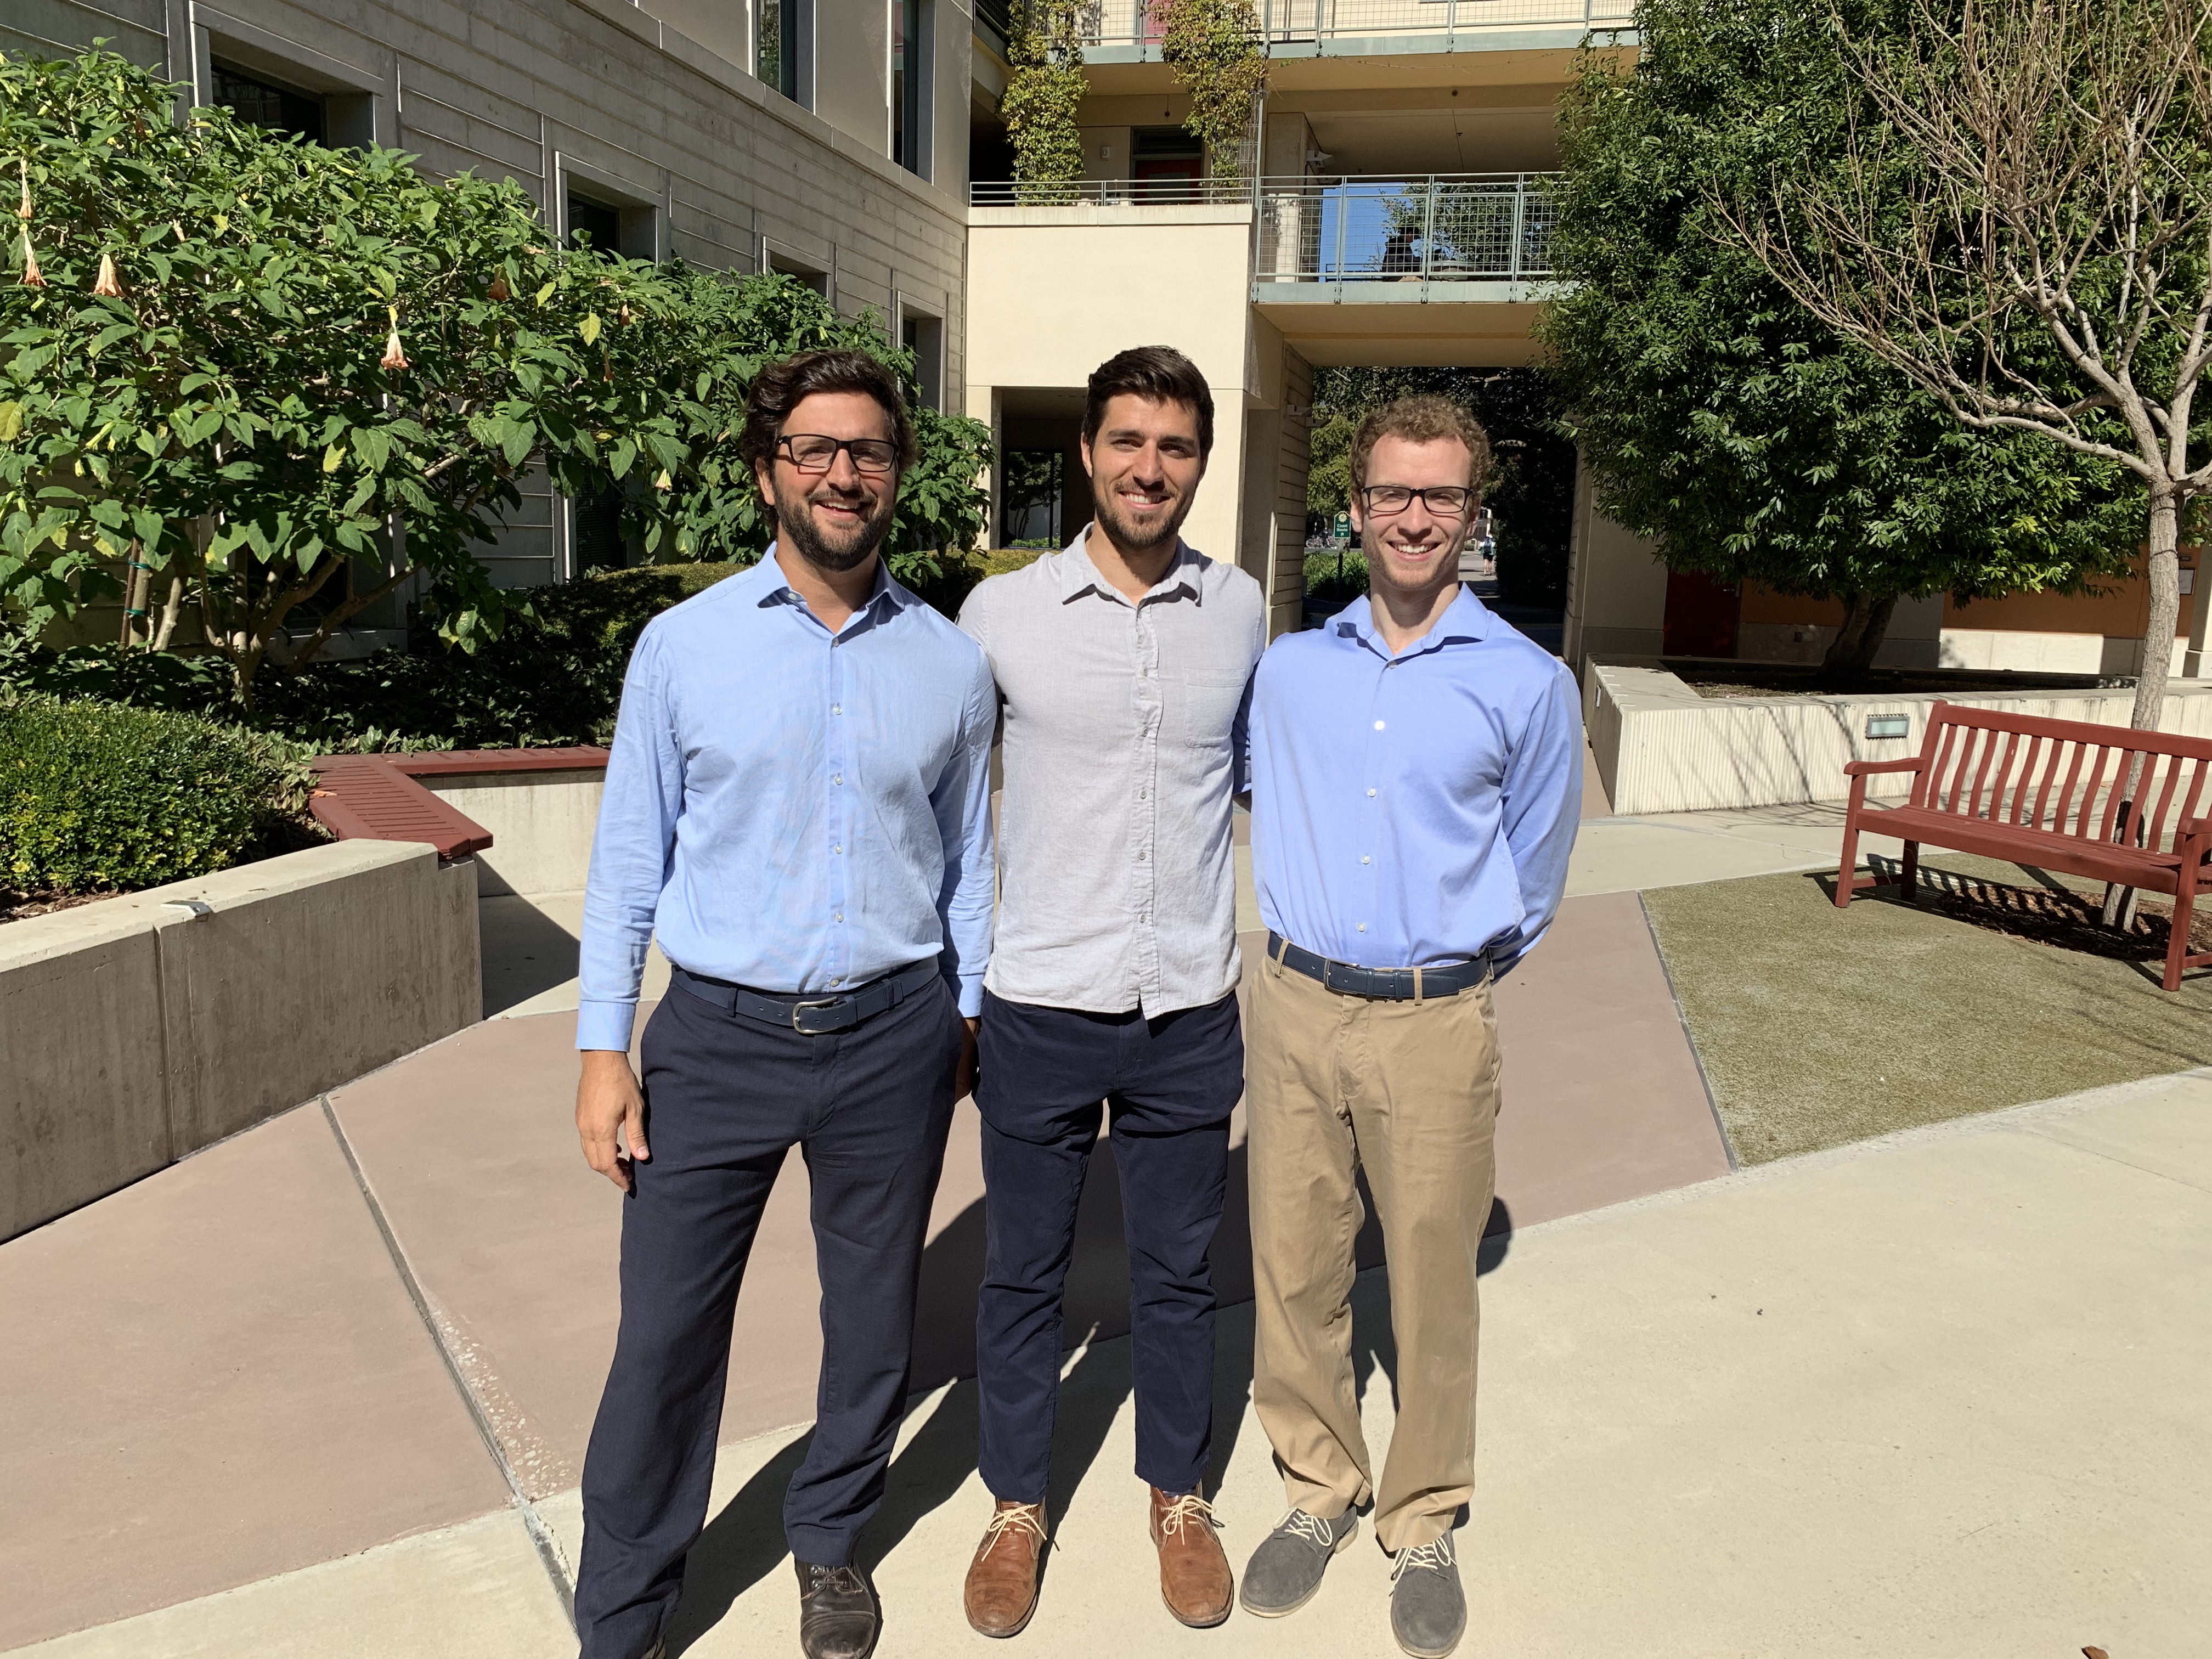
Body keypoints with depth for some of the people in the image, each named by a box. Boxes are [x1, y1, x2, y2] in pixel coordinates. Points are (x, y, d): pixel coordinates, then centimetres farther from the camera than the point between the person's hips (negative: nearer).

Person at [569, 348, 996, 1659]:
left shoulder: (950, 663, 2)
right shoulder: (684, 645, -2)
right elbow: (630, 856, 1)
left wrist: (969, 1018, 12)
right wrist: (604, 1047, -2)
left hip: (893, 1035, 2)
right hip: (720, 1034, -1)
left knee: (873, 1317, 15)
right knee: (666, 1334, 4)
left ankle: (833, 1543, 40)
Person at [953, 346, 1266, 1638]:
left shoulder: (1242, 610, 0)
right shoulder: (1001, 614, -5)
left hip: (1192, 1013, 1)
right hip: (1041, 1009, -1)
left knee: (1179, 1274, 17)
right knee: (1025, 1275, 14)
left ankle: (1180, 1496, 39)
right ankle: (1018, 1506, 36)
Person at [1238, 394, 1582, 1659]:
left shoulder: (1530, 684, -2)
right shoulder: (1288, 670, 4)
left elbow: (1531, 877, 8)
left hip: (1438, 1022, -2)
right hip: (1296, 1004, 3)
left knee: (1434, 1283, 7)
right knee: (1294, 1268, 10)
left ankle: (1425, 1524, 28)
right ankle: (1318, 1490, 31)